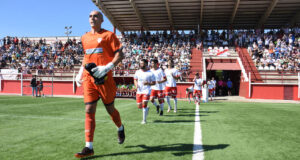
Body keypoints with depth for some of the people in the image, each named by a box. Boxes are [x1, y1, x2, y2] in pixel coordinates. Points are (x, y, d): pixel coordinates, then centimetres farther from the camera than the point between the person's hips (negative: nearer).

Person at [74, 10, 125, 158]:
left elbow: (119, 54, -8)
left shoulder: (108, 35, -2)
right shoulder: (85, 37, 16)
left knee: (110, 109, 9)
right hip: (88, 78, 5)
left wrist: (107, 67, -21)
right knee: (89, 111, -2)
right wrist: (80, 72, 15)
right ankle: (89, 147, 2)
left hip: (104, 78, -4)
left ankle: (120, 128, 40)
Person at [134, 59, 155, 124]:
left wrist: (148, 83, -20)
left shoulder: (150, 73, -6)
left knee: (144, 104, -16)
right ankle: (146, 109, 41)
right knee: (139, 106, 6)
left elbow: (154, 82, -1)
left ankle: (144, 120, -2)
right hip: (139, 91, 5)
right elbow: (135, 79, 18)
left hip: (146, 91, -4)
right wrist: (136, 84, -3)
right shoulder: (137, 72, 6)